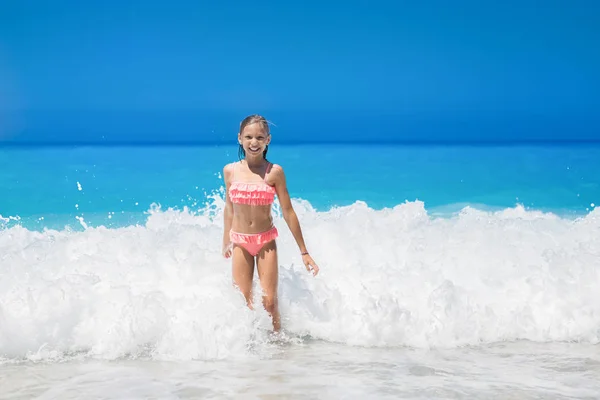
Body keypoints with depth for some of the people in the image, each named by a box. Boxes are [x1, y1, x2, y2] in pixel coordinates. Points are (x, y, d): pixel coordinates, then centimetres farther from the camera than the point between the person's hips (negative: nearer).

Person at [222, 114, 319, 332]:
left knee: (270, 302, -4)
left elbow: (288, 212, -5)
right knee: (243, 303, 2)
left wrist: (304, 251, -3)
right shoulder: (230, 171, -1)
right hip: (240, 243, 2)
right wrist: (226, 242, 20)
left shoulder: (274, 172, -8)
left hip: (266, 242, -2)